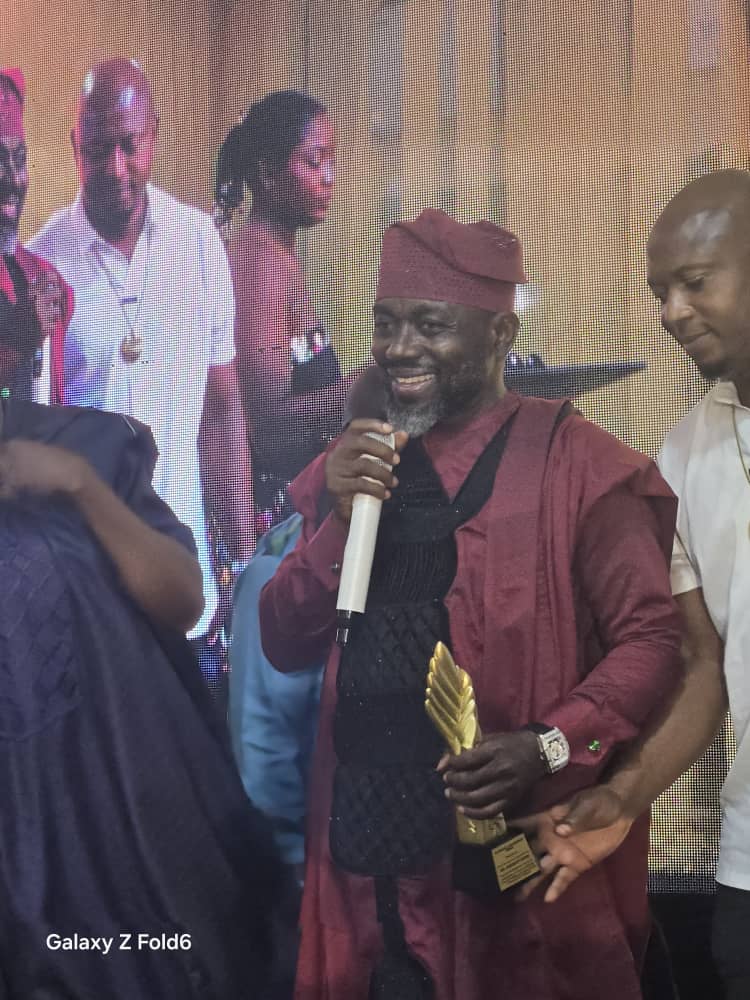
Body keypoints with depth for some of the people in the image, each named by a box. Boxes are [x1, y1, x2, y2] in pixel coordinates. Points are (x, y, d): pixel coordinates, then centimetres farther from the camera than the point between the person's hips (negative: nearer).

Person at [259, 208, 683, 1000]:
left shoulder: (576, 465, -7)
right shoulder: (352, 466, 10)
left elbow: (652, 638, -8)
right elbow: (283, 645, 6)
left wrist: (551, 750, -22)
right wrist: (339, 519, -9)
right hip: (365, 855, 5)